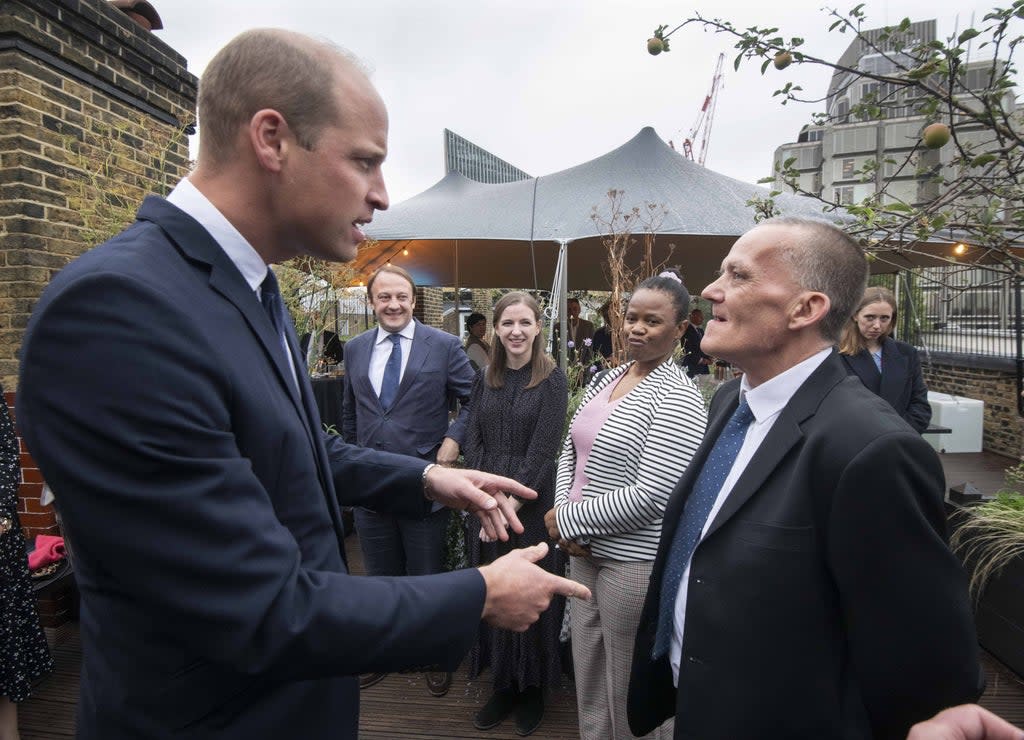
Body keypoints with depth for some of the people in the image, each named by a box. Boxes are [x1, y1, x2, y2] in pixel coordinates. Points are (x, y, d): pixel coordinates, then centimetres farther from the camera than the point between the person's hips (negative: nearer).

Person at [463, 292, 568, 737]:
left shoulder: (552, 380, -7)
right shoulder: (485, 378, 6)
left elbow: (542, 452, -12)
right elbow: (472, 440, 4)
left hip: (531, 505, -4)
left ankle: (533, 688, 31)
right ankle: (503, 684, 32)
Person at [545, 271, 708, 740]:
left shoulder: (677, 399, -17)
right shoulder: (603, 381, 6)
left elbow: (650, 497, -23)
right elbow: (571, 453, 11)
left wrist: (566, 520, -15)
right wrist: (563, 513, -6)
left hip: (637, 561, -7)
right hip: (585, 550, 7)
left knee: (632, 690, 13)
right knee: (588, 679, 22)